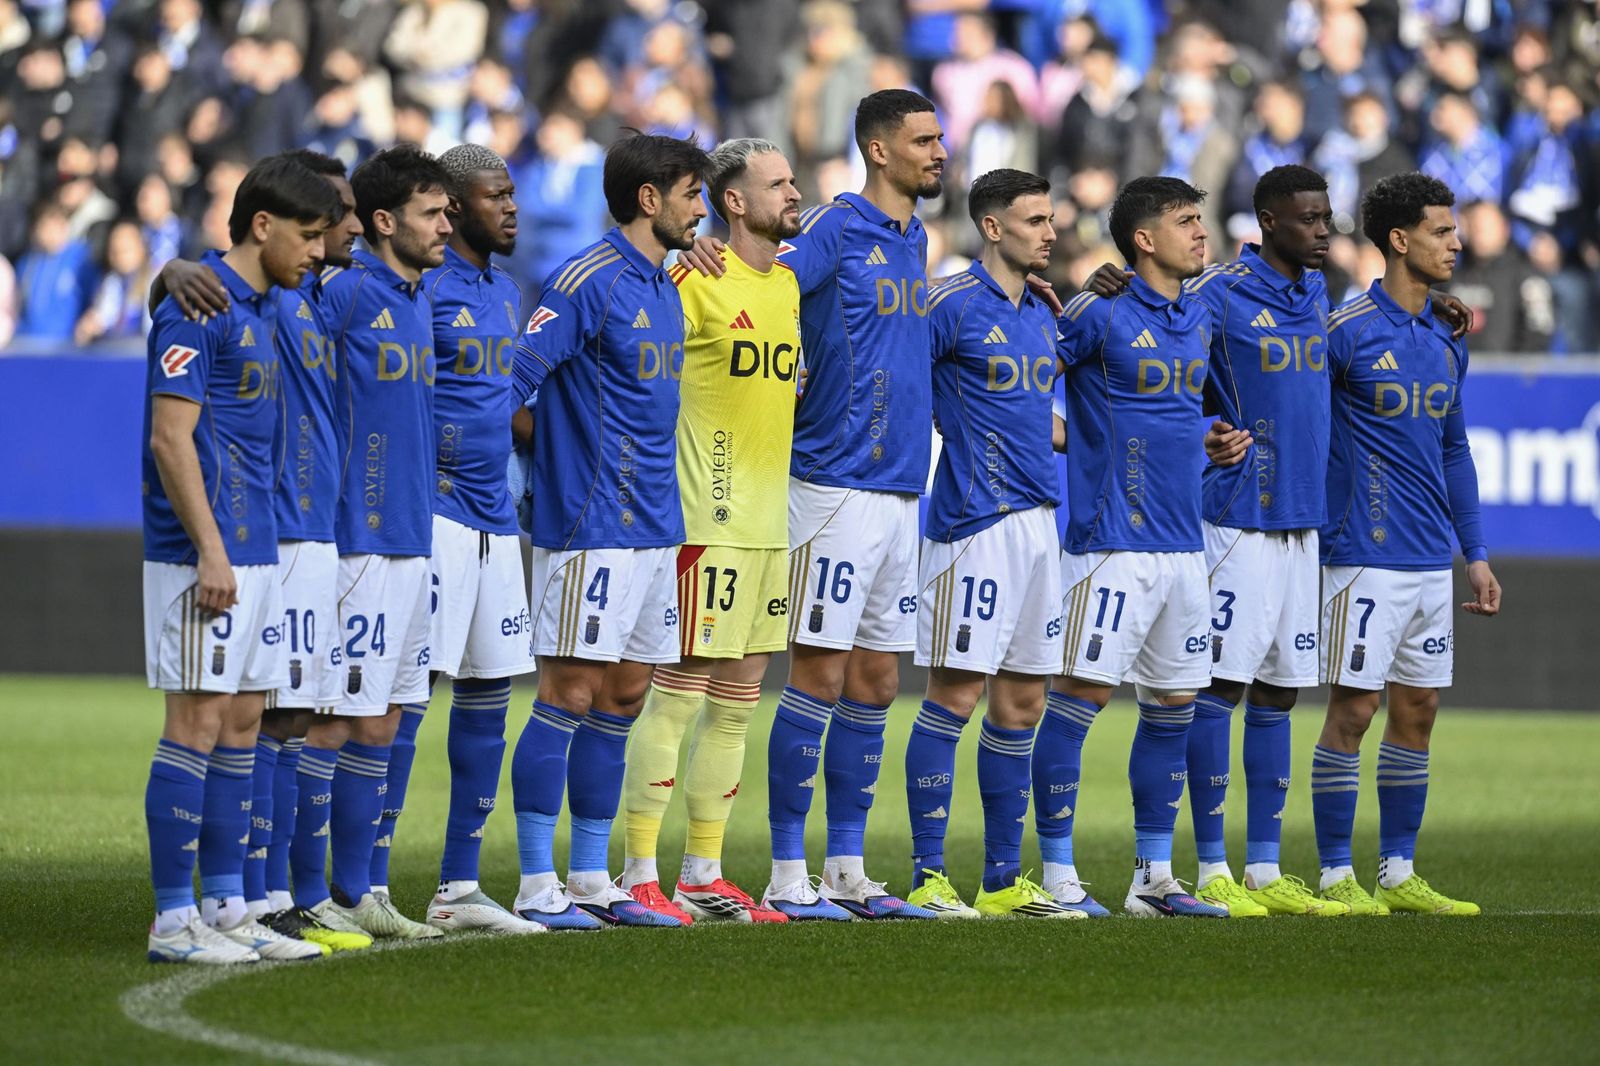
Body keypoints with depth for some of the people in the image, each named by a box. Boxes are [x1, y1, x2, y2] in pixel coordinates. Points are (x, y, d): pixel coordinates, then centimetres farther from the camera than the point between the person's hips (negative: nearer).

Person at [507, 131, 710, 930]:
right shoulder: (587, 281, -12)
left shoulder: (663, 286, 16)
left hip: (654, 526, 9)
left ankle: (591, 880, 15)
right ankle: (537, 888, -5)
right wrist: (561, 445, -5)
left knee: (623, 697, 10)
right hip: (590, 527, -9)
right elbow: (506, 384, -16)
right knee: (570, 694, -7)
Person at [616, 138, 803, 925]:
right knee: (679, 694, -7)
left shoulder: (792, 284, 14)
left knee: (737, 704, 10)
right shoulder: (696, 281, -10)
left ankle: (703, 874, 16)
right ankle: (639, 874, -3)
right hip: (708, 525, -8)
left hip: (773, 524, 8)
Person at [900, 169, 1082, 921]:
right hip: (975, 520, -8)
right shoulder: (954, 305, -9)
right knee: (957, 692, -8)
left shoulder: (1041, 312, 17)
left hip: (1038, 517, 8)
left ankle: (1003, 878, 14)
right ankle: (927, 875, -6)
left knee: (1022, 702, 9)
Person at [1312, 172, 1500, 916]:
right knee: (1353, 709, -5)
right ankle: (1337, 877, 1)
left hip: (1431, 561, 7)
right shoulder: (1346, 332, -10)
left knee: (1417, 710, 9)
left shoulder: (1445, 342, 12)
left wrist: (1475, 554, 18)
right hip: (1364, 557, -7)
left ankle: (1399, 874, 15)